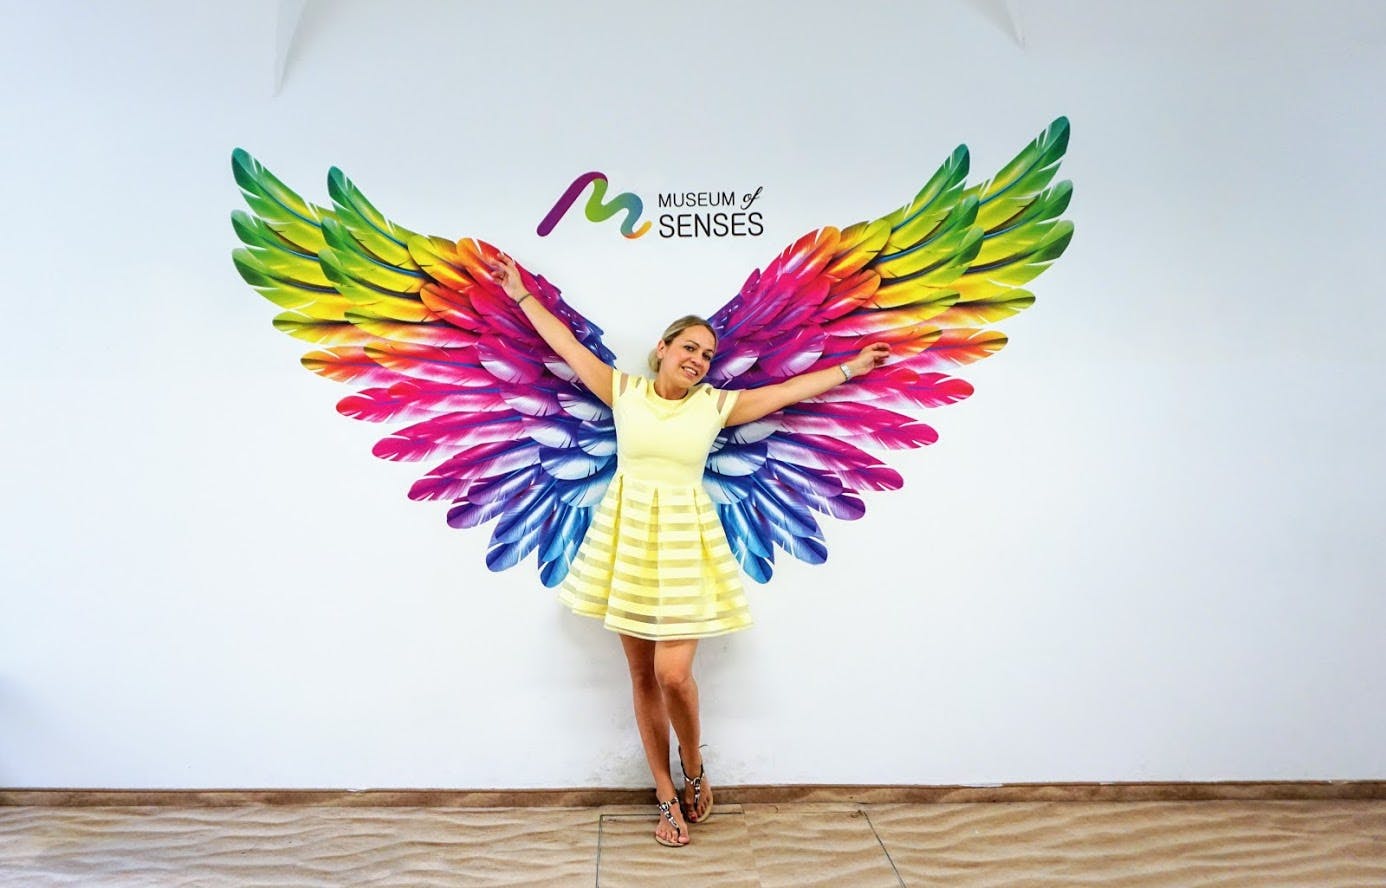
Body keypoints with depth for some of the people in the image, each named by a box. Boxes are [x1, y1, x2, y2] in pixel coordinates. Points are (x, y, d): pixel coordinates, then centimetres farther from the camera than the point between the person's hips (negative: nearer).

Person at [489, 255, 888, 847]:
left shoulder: (716, 404, 3)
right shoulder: (624, 390, 4)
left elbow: (790, 390, 10)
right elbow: (566, 344, 10)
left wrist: (851, 369, 14)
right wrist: (520, 293, 15)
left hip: (684, 542, -1)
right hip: (628, 537, 1)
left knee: (673, 674, -11)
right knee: (642, 676, 8)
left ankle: (694, 771, 20)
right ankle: (668, 799, 23)